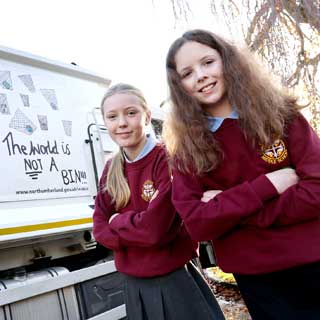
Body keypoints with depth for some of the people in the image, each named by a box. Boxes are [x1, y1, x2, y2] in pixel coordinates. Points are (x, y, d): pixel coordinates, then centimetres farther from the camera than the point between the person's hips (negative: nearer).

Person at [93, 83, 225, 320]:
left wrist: (117, 221, -8)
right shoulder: (111, 170, 4)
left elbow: (158, 227, -23)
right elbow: (101, 230, -1)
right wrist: (141, 228, -15)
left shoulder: (168, 159, -15)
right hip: (134, 284, 6)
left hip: (174, 282, -5)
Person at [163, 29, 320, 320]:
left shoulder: (280, 113, -6)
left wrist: (227, 210, -17)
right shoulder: (186, 147, -5)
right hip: (255, 277, 0)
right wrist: (268, 186, -20)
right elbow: (196, 224, -14)